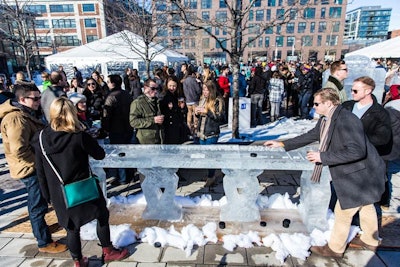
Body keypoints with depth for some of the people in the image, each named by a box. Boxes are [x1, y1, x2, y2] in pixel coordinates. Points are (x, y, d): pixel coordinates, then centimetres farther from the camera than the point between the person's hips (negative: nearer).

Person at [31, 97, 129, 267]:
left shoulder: (40, 138, -4)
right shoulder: (79, 136, -18)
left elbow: (41, 171, 2)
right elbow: (100, 155, -6)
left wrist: (48, 195, 13)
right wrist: (88, 141, 12)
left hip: (60, 194, 4)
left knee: (72, 227, 18)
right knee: (102, 216, 18)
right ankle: (108, 252, 34)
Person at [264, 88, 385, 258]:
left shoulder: (346, 120, -29)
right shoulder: (325, 119, 0)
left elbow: (357, 151, -34)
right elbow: (310, 136, 9)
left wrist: (323, 157, -29)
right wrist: (283, 145, 7)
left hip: (360, 174, -9)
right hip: (354, 173, 10)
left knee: (343, 212, 4)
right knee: (365, 206, 27)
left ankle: (335, 249, 25)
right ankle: (370, 241, 49)